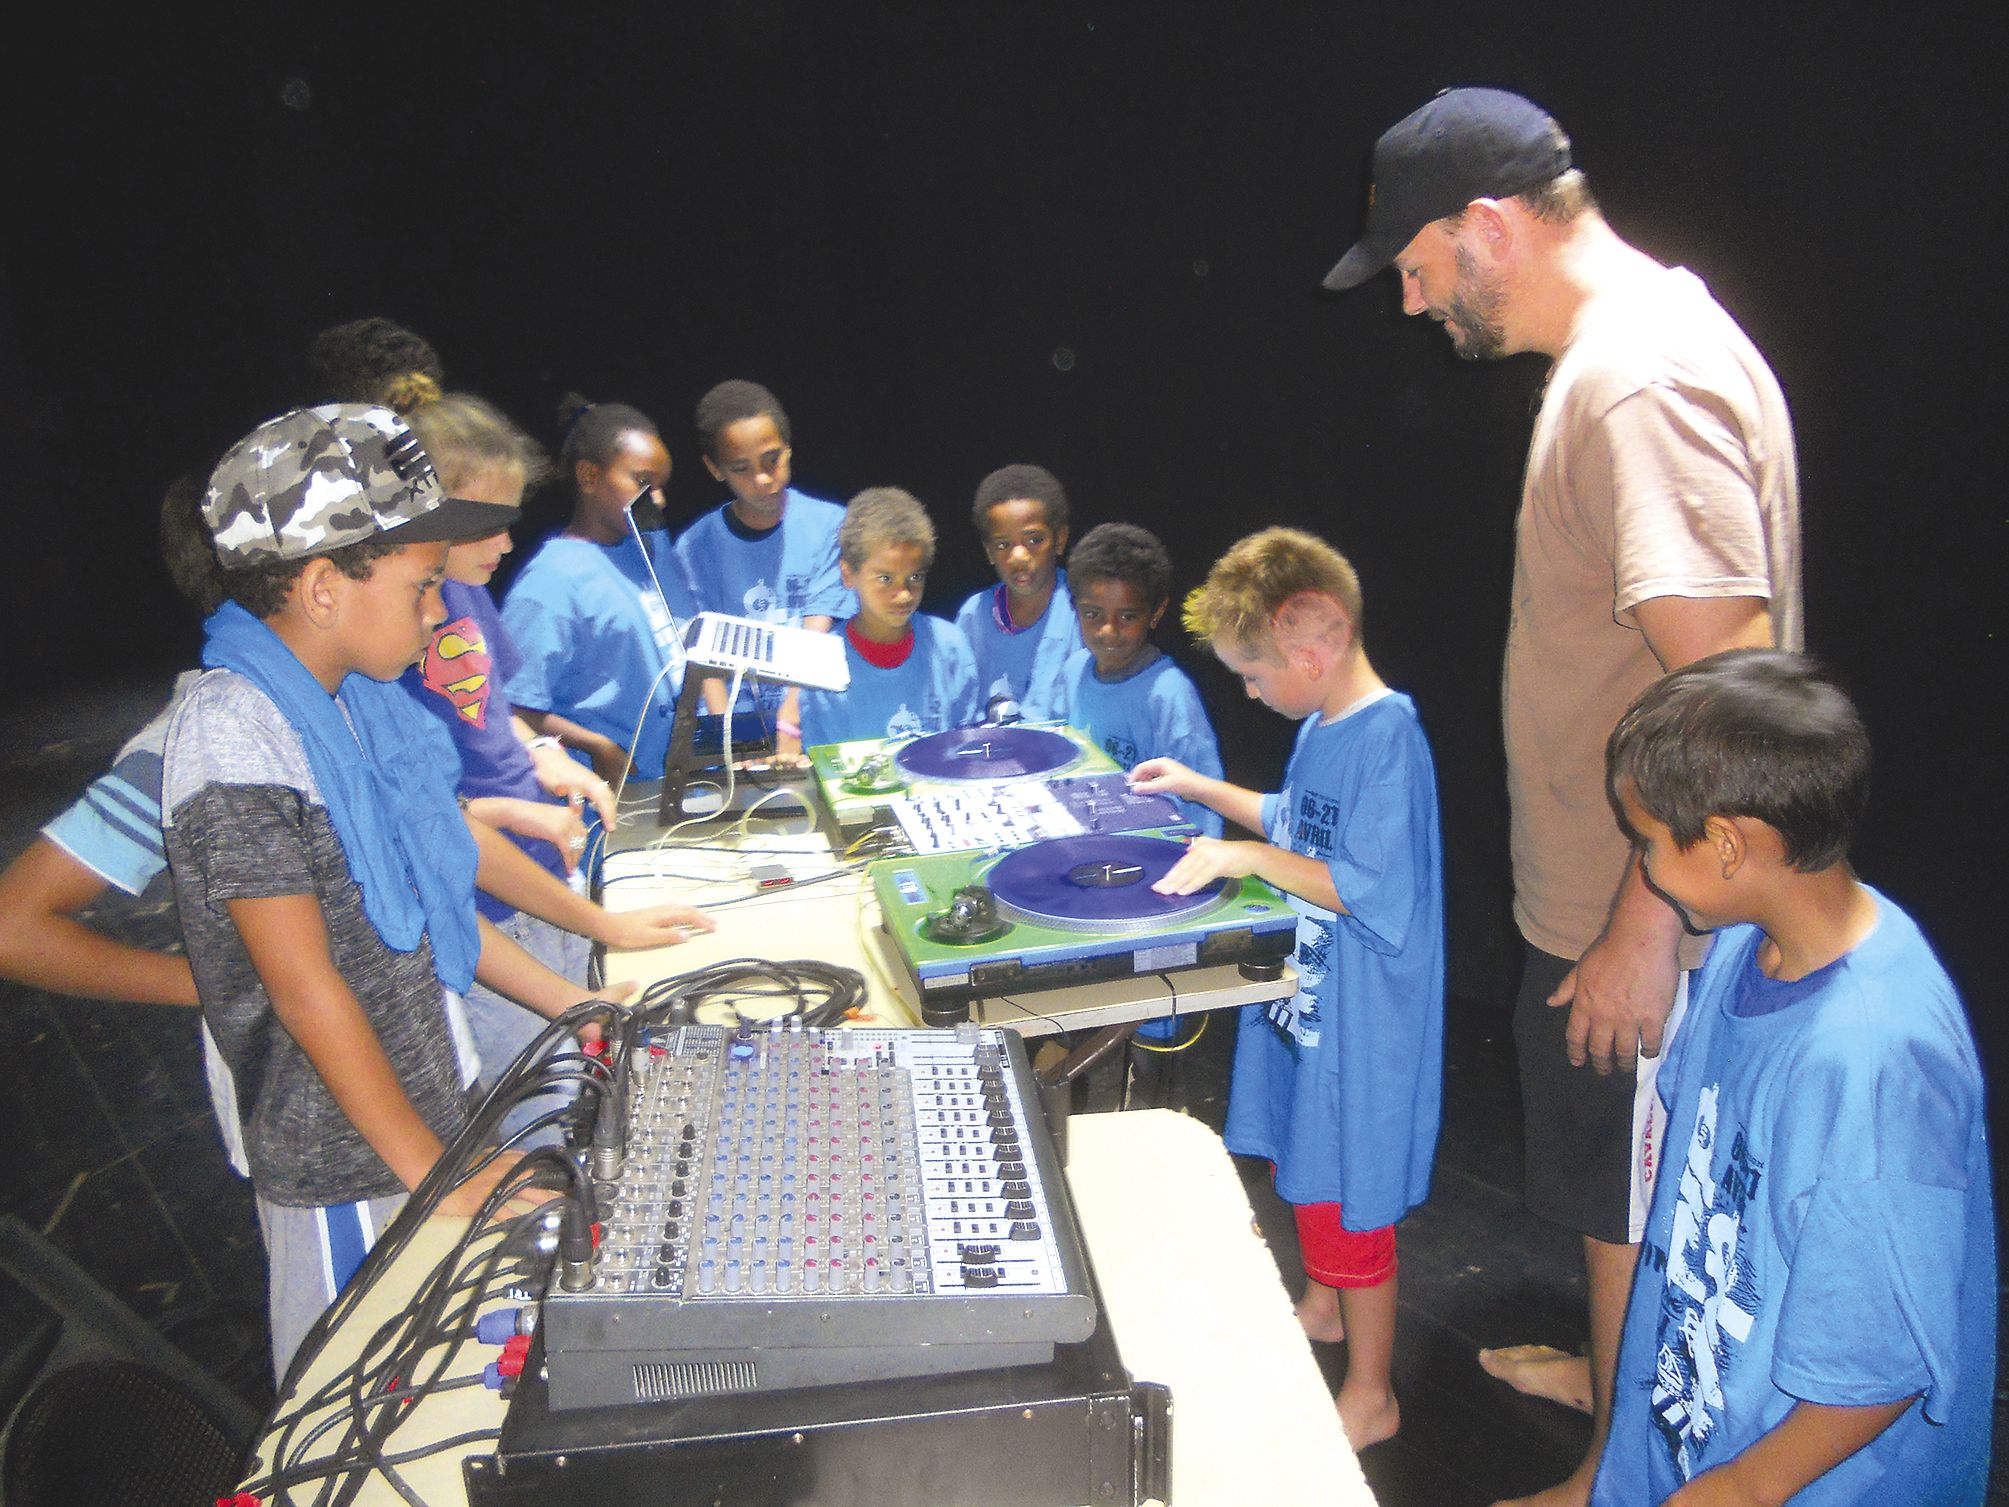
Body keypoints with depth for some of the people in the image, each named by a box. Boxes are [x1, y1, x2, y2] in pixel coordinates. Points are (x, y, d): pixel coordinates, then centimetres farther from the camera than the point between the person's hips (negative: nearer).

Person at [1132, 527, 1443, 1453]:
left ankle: (1370, 1395, 25)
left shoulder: (1388, 736, -25)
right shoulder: (1321, 725, 4)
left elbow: (1376, 890, -29)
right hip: (1304, 994, 9)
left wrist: (1246, 859, -27)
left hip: (1359, 1020, -9)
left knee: (1349, 1199, 6)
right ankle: (1320, 1305, 50)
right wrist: (1203, 789, 15)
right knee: (1302, 1171, 25)